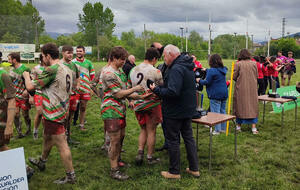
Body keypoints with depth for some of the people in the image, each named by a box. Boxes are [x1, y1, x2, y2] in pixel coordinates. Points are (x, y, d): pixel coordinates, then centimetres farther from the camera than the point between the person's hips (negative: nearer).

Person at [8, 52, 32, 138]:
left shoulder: (25, 69, -17)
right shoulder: (12, 69, 5)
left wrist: (27, 90, -26)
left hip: (23, 96, -6)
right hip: (15, 96, 6)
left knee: (25, 114, 7)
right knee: (16, 114, 1)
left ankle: (29, 130, 28)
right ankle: (19, 132, 11)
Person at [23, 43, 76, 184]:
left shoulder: (52, 70, -20)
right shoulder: (67, 69, 8)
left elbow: (30, 86, -17)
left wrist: (26, 76, 4)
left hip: (54, 114, -10)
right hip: (62, 110, 10)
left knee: (61, 145, -3)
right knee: (47, 137, 28)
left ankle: (70, 176, 6)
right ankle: (42, 162, 49)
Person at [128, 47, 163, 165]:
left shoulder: (133, 70, 5)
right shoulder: (155, 72, -13)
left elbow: (128, 88, 11)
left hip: (137, 105, 5)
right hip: (152, 105, -5)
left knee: (143, 130, 21)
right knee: (151, 131, 8)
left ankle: (140, 152, 9)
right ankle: (150, 157, 17)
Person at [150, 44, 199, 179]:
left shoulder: (176, 69, -22)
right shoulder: (187, 66, 11)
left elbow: (172, 92, -31)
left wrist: (156, 90, -17)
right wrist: (160, 88, 7)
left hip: (175, 112, -10)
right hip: (188, 109, 10)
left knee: (173, 140, 3)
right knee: (188, 137, 17)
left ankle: (174, 172, 16)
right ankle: (194, 169, 26)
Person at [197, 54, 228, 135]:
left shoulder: (212, 70, -16)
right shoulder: (223, 69, 9)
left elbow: (207, 82, -15)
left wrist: (199, 80, 3)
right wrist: (206, 70, 37)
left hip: (215, 95, -8)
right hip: (224, 93, 8)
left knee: (215, 112, -2)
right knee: (222, 111, 15)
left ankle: (217, 130, 1)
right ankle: (223, 128, 22)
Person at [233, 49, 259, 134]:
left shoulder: (238, 64, -9)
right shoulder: (254, 63, 0)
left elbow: (234, 77, -7)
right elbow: (257, 76, 7)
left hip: (240, 88, -2)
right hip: (252, 88, 2)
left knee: (240, 106, 8)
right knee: (253, 105, 7)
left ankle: (238, 126, 16)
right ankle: (254, 127, 4)